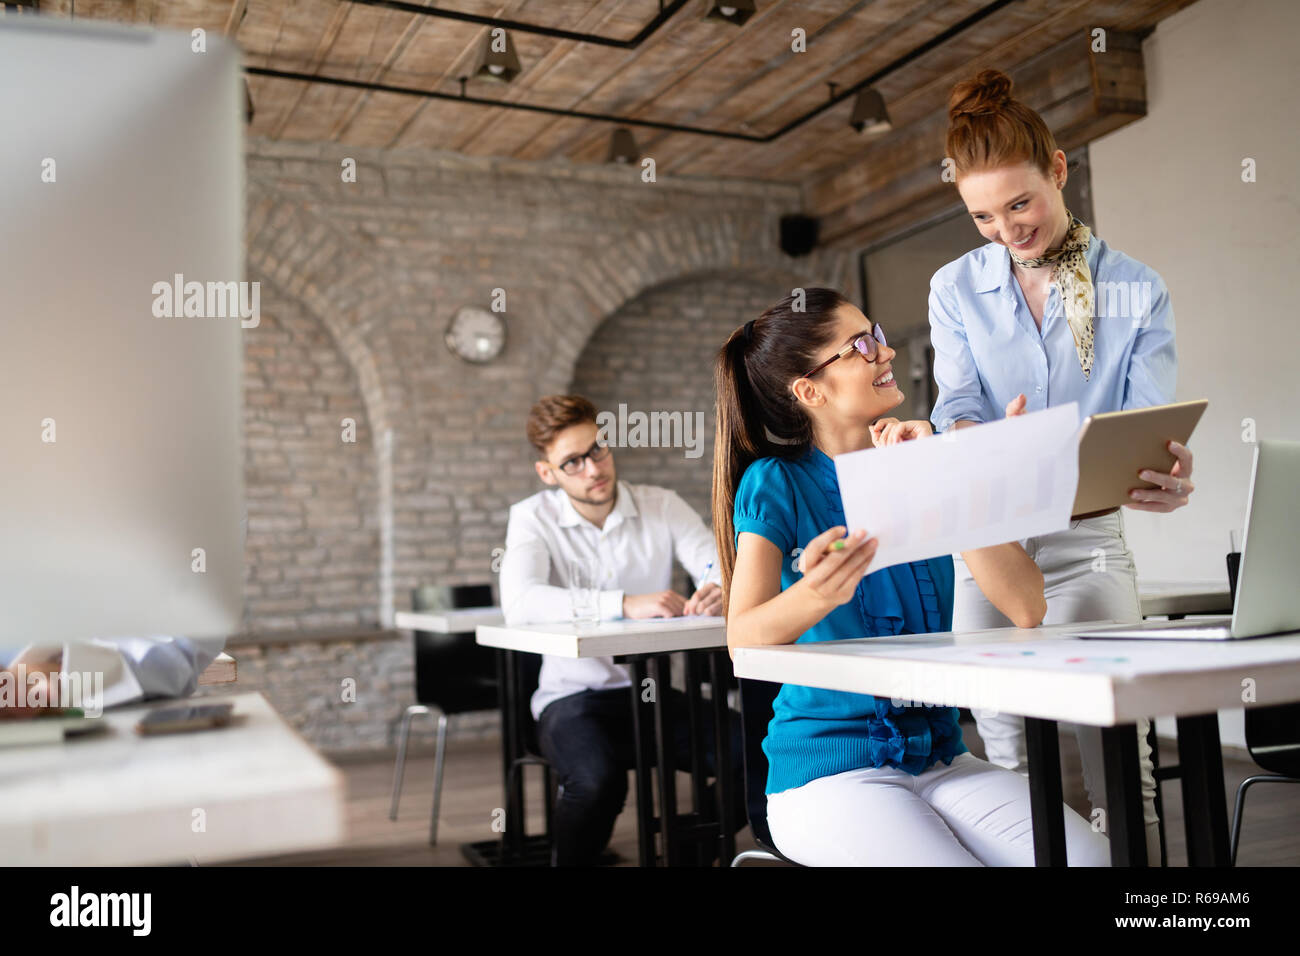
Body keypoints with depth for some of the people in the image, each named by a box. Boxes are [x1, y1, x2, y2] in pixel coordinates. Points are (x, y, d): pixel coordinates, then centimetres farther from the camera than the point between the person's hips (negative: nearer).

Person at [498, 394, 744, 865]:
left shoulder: (662, 507, 4)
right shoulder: (533, 517, -5)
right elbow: (519, 604, -24)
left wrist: (721, 592, -33)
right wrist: (625, 604, -34)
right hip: (574, 696, -3)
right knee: (597, 780, -34)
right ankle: (570, 859, 0)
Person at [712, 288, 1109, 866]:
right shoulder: (776, 482, -6)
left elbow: (1027, 607, -5)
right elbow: (743, 638, -22)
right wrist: (816, 593, -43)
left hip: (938, 755, 4)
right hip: (828, 772, -4)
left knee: (1090, 857, -18)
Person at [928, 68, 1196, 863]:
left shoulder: (1138, 290, 1)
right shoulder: (956, 289, 4)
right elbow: (958, 407, -6)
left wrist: (1167, 478, -30)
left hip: (1089, 537, -1)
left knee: (1118, 757, -5)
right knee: (1009, 763, 5)